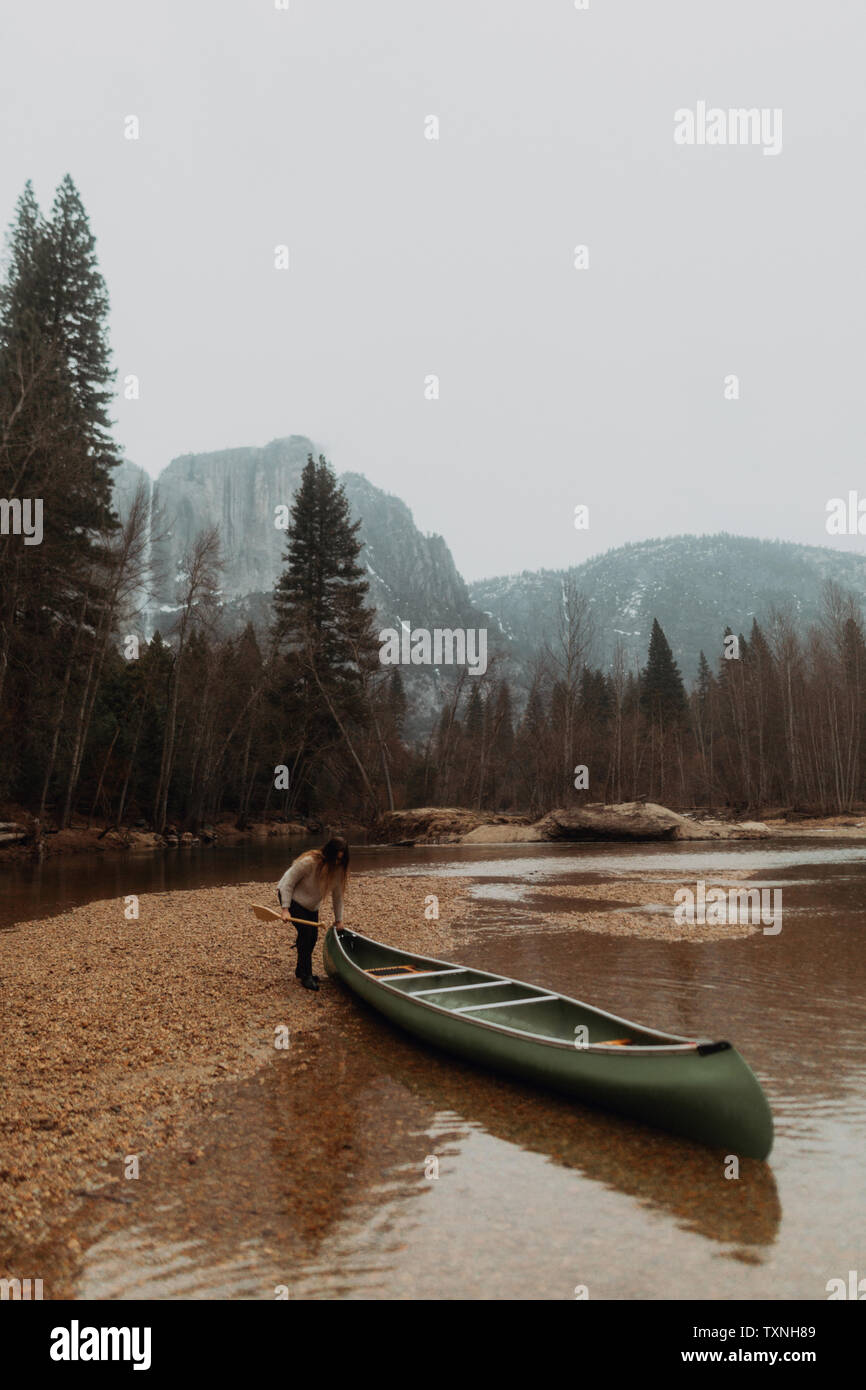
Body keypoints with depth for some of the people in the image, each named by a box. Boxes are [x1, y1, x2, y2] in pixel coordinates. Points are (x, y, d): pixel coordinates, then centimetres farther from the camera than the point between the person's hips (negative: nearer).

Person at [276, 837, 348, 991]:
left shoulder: (339, 868, -14)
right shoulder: (309, 862, -33)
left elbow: (337, 895, -2)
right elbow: (288, 883, -24)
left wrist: (338, 919, 2)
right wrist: (285, 910, -27)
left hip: (311, 905, 7)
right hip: (292, 897, -7)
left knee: (313, 937, 4)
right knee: (306, 932, -17)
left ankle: (301, 970, 24)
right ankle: (305, 975, -8)